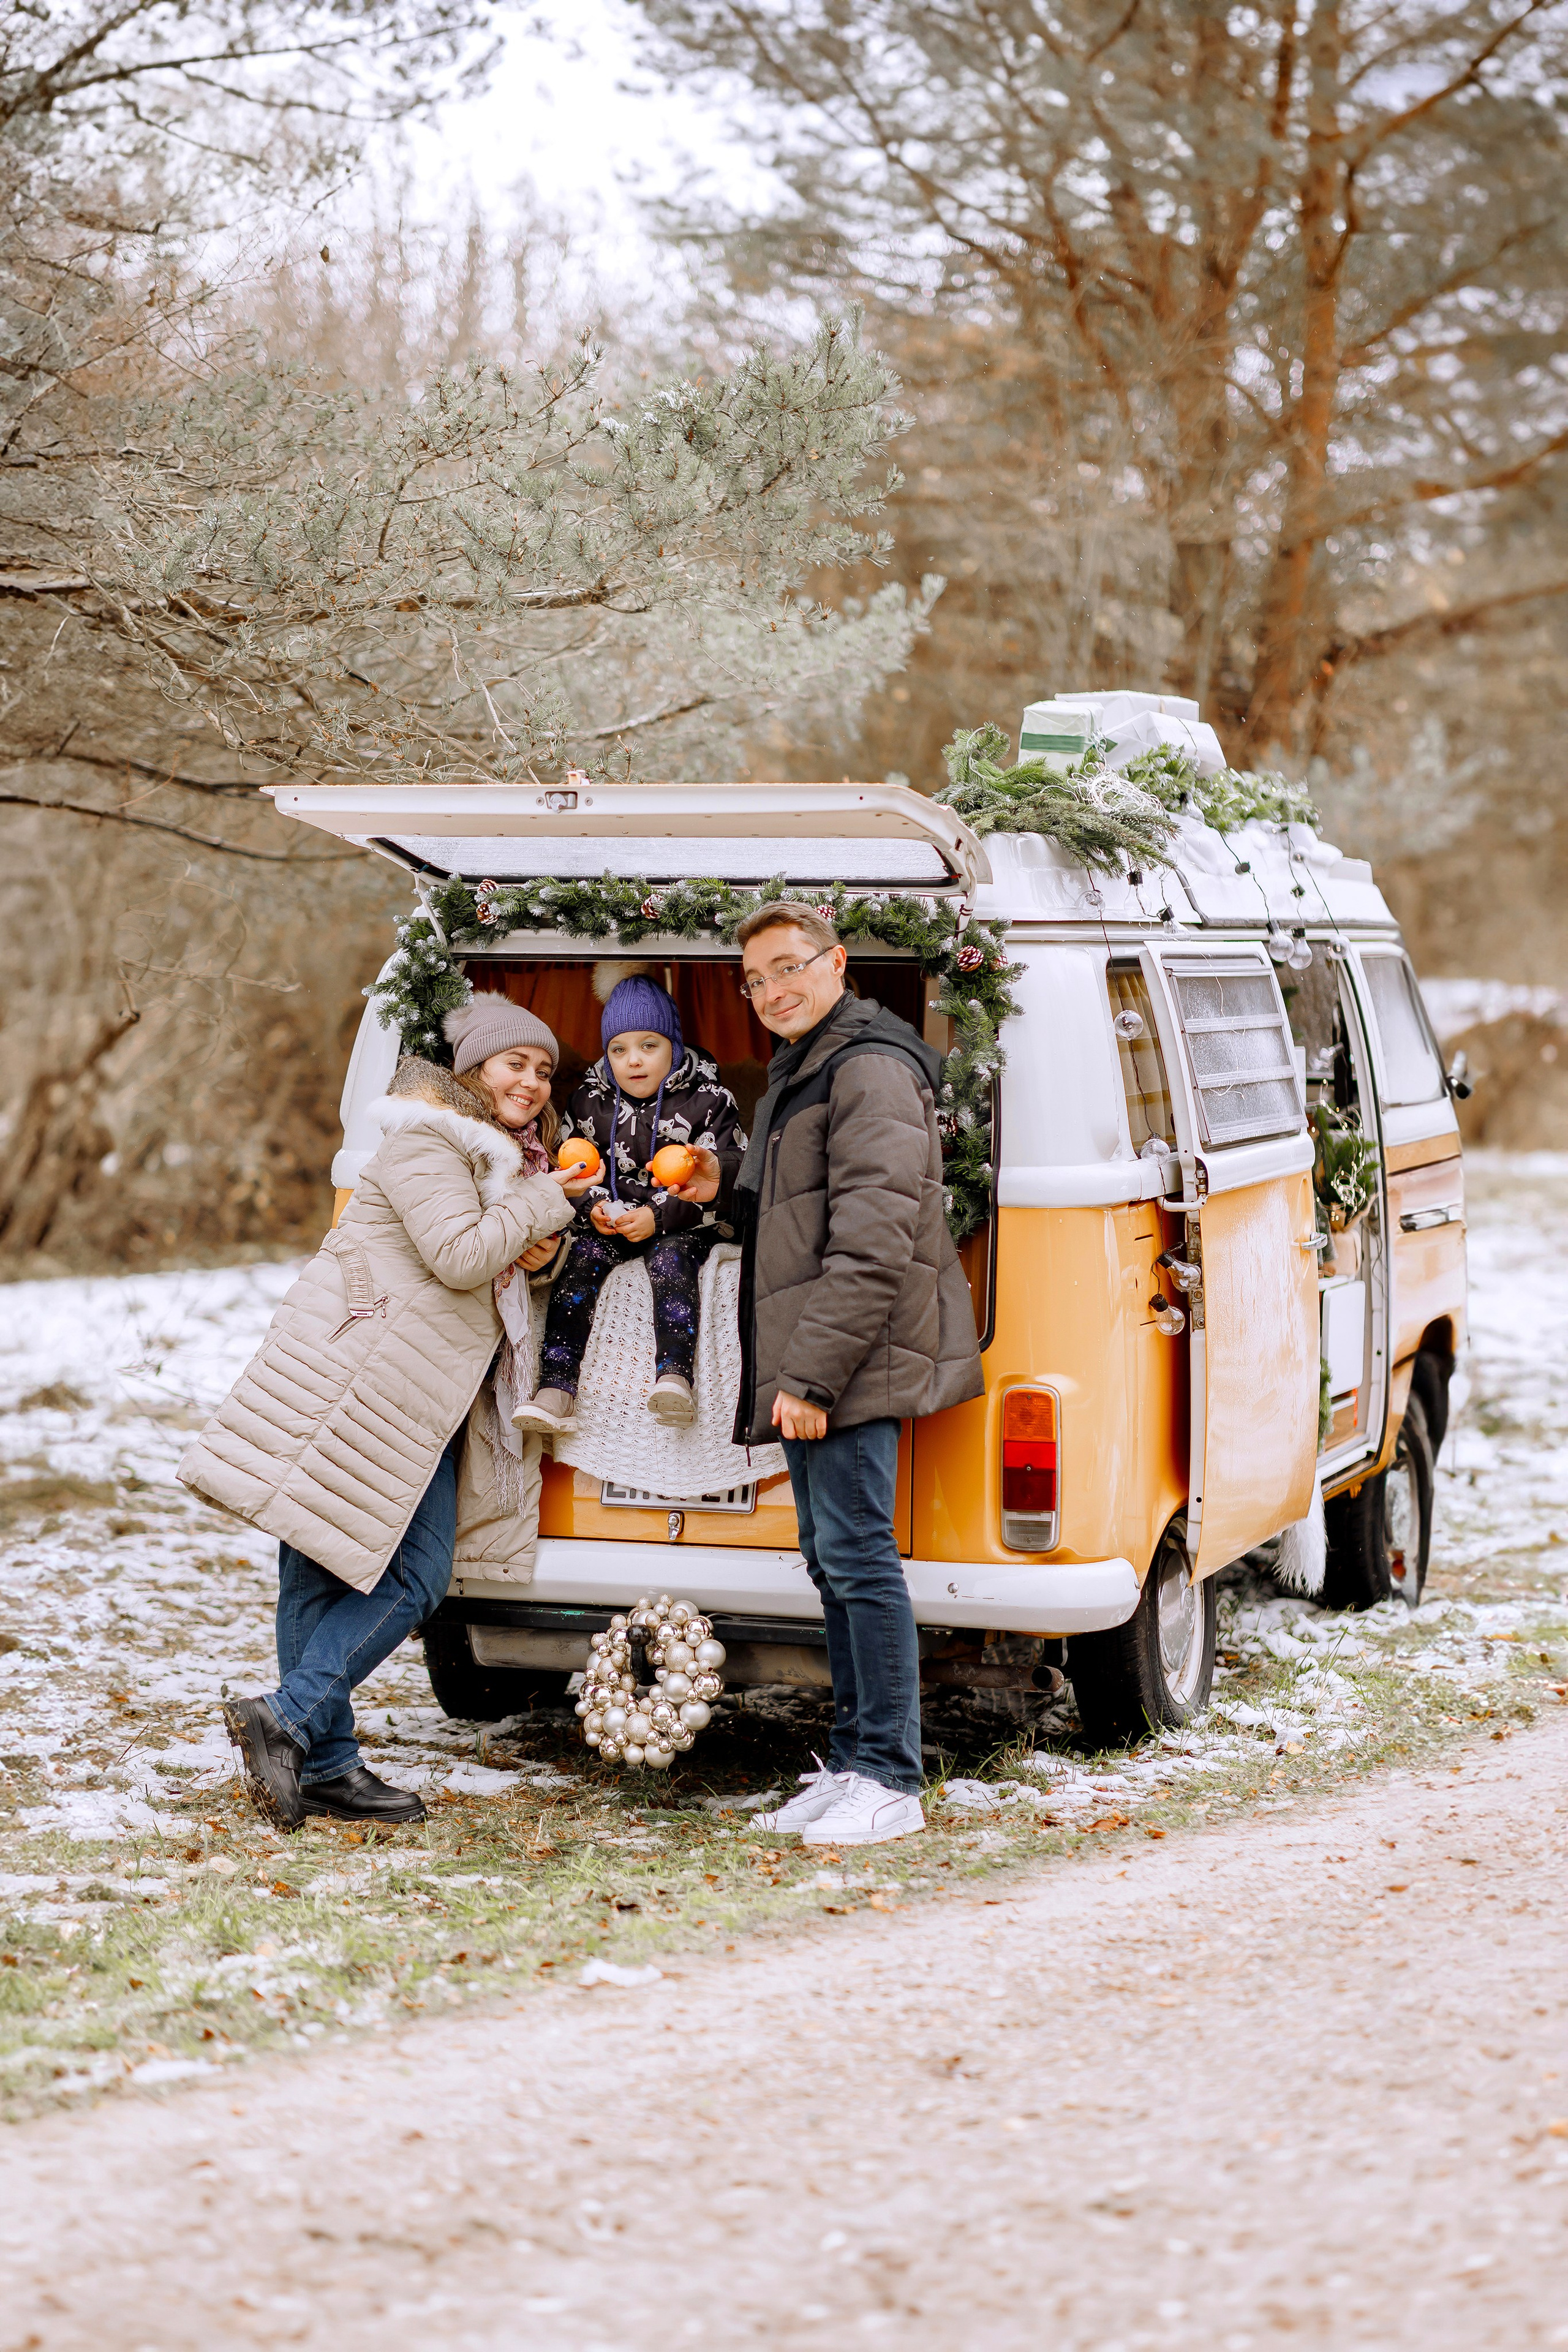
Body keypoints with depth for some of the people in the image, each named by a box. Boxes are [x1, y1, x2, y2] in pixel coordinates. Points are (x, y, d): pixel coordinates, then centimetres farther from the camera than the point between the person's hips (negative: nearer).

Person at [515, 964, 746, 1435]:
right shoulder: (589, 1102, 9)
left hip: (682, 1225, -3)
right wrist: (593, 1207, -7)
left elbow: (723, 1180, -5)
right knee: (580, 1263, -25)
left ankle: (675, 1376, -50)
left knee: (670, 1262, -34)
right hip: (610, 1222, 3)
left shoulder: (708, 1101, -2)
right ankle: (556, 1387, -37)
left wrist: (659, 1216, -15)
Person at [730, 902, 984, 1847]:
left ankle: (890, 1783, -7)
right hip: (810, 1368, 11)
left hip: (855, 1367, -10)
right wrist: (789, 1374, 19)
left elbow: (871, 1244, -21)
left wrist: (813, 1373, -23)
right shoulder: (797, 1072, 21)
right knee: (834, 1559, 12)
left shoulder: (871, 1070, -13)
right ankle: (852, 1765, 19)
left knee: (856, 1553, -11)